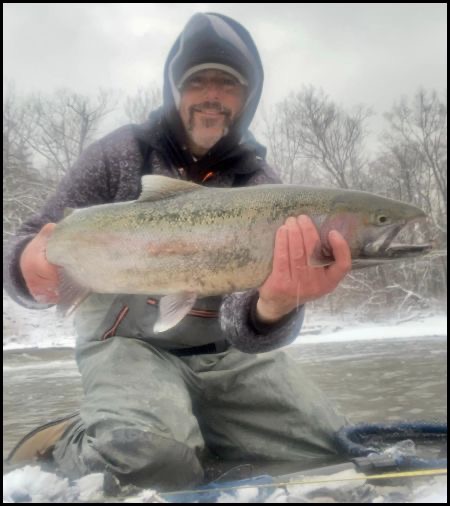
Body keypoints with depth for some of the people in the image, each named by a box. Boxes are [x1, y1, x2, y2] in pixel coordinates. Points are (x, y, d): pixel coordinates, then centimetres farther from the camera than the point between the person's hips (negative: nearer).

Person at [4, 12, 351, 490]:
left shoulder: (260, 184, -6)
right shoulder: (121, 154, -9)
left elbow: (241, 322, -19)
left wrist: (274, 307, -44)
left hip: (226, 352, 4)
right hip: (130, 342, -3)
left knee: (324, 445, -3)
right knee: (151, 451, -32)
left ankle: (194, 424, 16)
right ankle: (69, 444, 1)